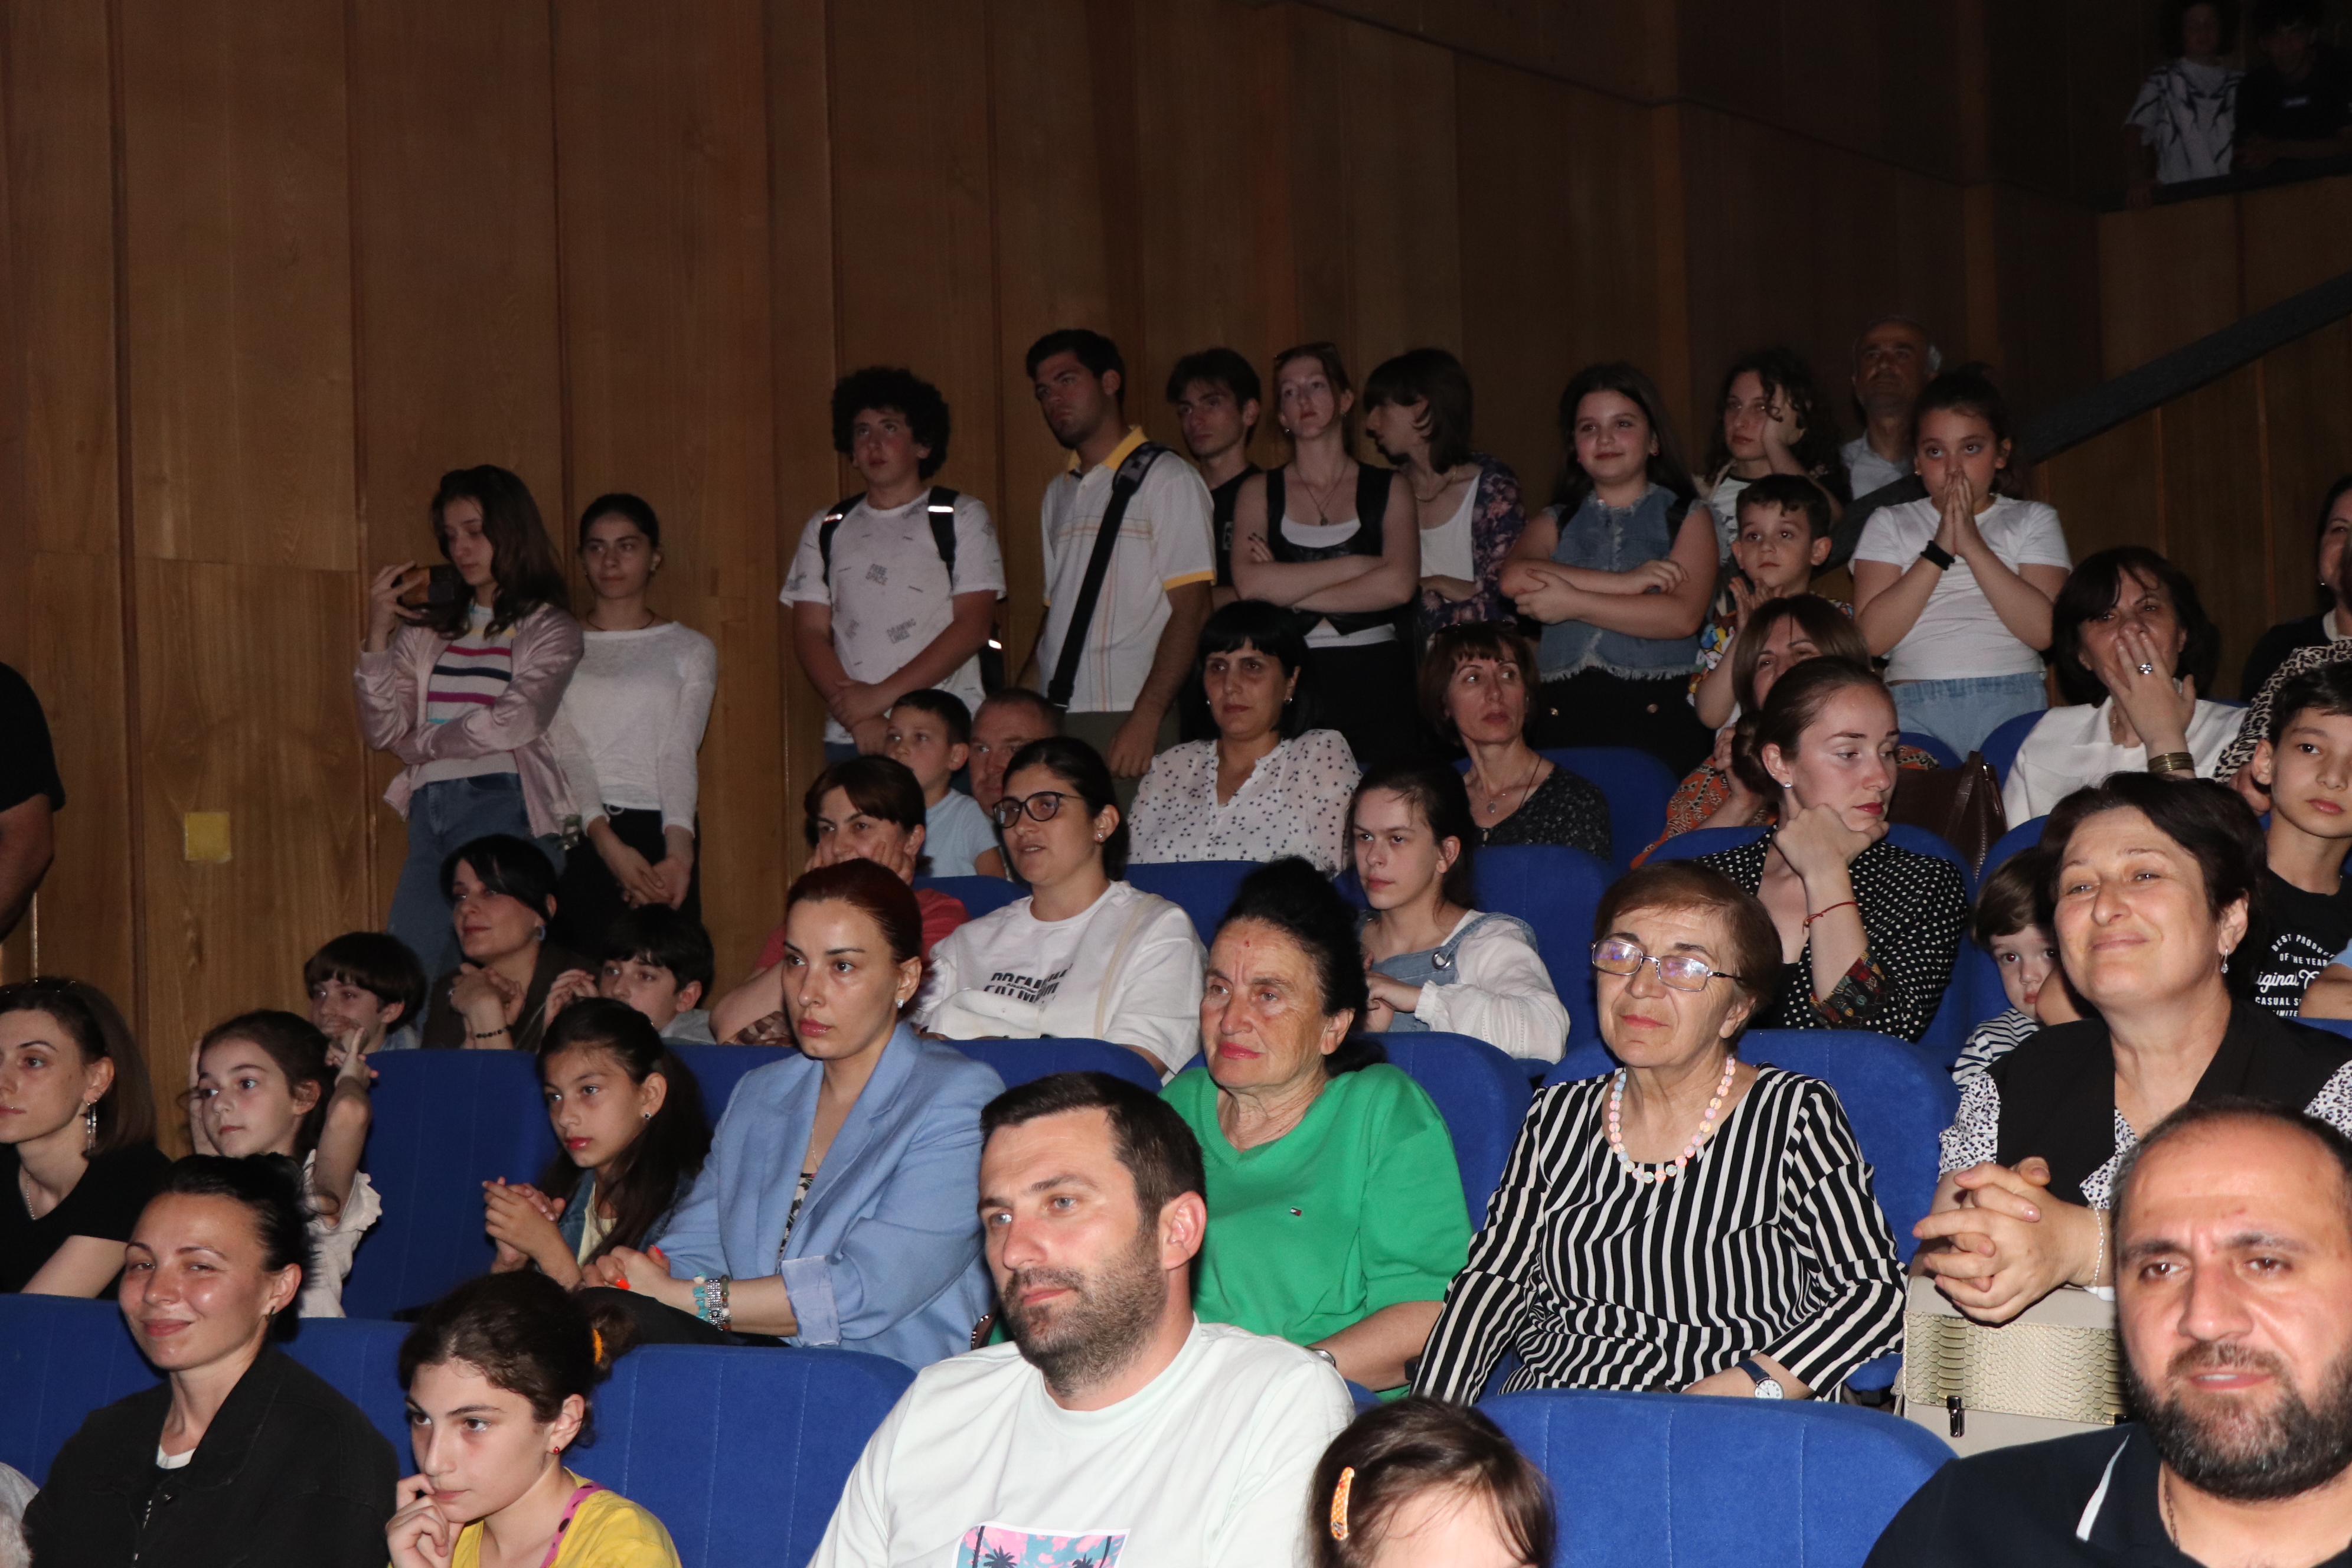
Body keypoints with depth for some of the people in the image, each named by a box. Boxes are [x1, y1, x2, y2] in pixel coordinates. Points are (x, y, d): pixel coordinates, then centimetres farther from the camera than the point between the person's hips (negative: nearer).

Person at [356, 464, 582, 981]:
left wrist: (419, 743, 3)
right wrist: (378, 634, 1)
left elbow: (512, 724, -8)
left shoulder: (550, 631, 6)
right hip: (431, 814, 5)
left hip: (505, 808, -4)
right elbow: (382, 731, 9)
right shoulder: (428, 630, 17)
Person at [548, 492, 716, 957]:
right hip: (574, 836, 0)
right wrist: (607, 842, -19)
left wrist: (678, 848, -21)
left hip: (656, 833, 0)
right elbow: (565, 752, -2)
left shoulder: (691, 650, 11)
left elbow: (679, 753, -2)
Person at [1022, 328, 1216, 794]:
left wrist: (1144, 720, -17)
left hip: (1128, 719, -6)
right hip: (1054, 719, 6)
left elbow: (1190, 611, -9)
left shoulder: (1168, 481, -1)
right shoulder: (1060, 493, 20)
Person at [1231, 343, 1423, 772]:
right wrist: (1358, 564, -5)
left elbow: (1399, 584, -6)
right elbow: (1249, 583, -5)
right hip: (1292, 681, 0)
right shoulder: (1259, 492, 12)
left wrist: (1289, 590, -4)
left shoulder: (1388, 490, 11)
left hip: (1375, 678, 0)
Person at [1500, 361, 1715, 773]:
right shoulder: (1557, 522, 20)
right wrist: (1626, 582, -8)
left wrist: (1573, 603, -5)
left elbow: (1682, 616, -5)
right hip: (1564, 713, 2)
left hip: (1656, 713, -2)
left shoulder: (1687, 517, 13)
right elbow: (1513, 578, -3)